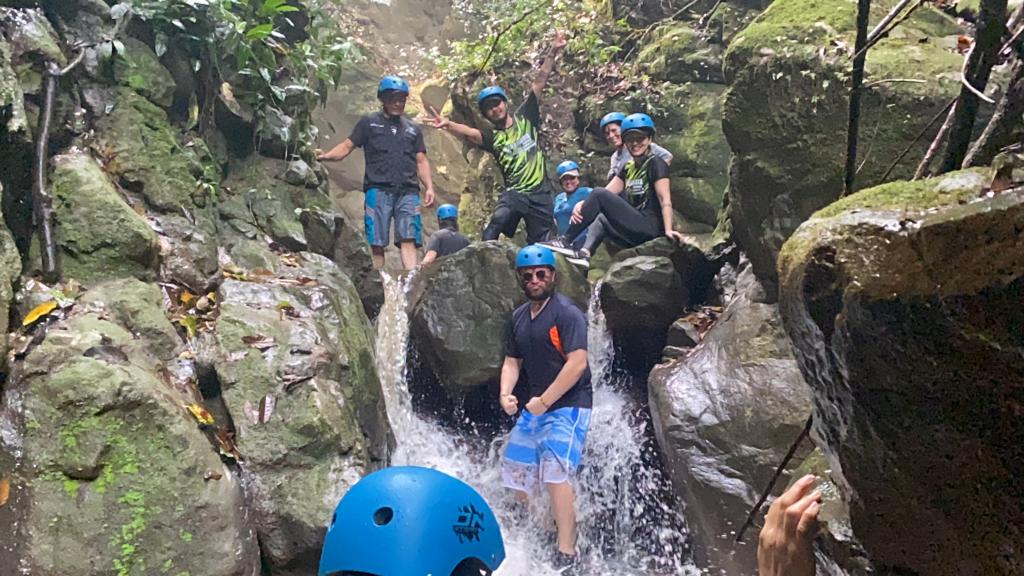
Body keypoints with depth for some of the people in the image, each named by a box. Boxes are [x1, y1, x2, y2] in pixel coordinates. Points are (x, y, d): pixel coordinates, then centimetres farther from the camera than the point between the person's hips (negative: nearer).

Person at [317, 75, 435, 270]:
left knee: (408, 240, -11)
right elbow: (347, 147, 7)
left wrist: (429, 187, 4)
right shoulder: (369, 122, 14)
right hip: (378, 189, -2)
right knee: (377, 243, -4)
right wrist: (325, 156, -13)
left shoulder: (413, 128, 23)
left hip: (408, 191, 2)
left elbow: (421, 161, 19)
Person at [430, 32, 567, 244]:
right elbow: (469, 132, -18)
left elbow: (540, 82, 0)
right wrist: (448, 124, -38)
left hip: (540, 194, 1)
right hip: (514, 193, -1)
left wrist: (553, 52, -7)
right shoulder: (491, 137, 3)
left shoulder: (525, 117, 5)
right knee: (492, 230, -26)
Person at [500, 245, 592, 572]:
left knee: (555, 473, -20)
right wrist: (505, 393, -5)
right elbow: (512, 361, 14)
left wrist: (545, 401, -20)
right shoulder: (518, 318, 10)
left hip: (568, 405, -8)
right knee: (517, 473, 11)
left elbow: (577, 363, -21)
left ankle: (566, 554, -9)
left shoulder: (567, 313, -13)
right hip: (535, 407, 8)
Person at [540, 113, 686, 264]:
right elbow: (607, 192, 6)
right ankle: (585, 252, -8)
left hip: (649, 228, -9)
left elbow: (665, 200, -13)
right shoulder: (628, 168, 19)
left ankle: (565, 241, -11)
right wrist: (583, 205, -13)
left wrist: (668, 230, -28)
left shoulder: (655, 163, -2)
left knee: (599, 194, -14)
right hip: (635, 232, 9)